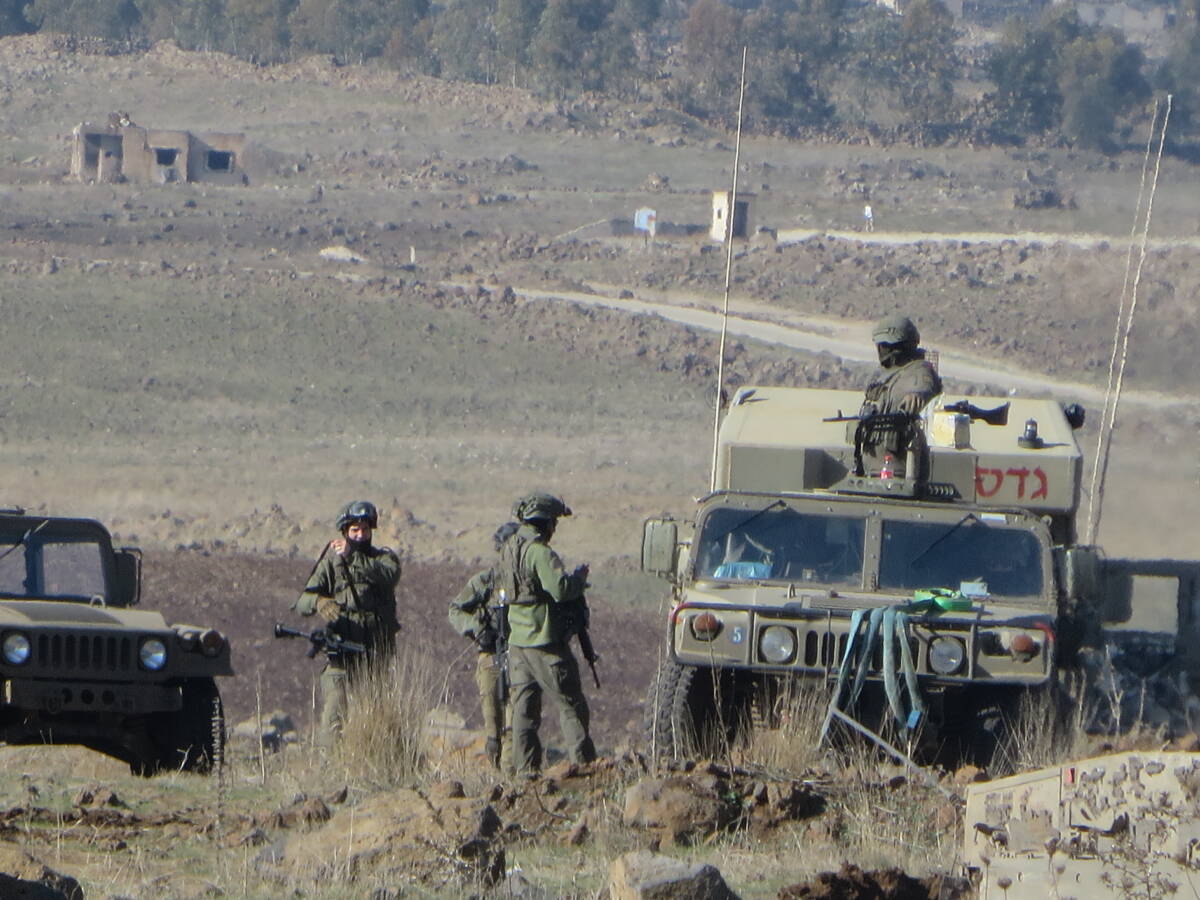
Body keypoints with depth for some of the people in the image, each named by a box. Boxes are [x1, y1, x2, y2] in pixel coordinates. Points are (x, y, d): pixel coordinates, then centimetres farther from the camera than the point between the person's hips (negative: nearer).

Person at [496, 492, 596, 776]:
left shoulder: (508, 550, 10)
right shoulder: (539, 553, -17)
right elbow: (561, 589, -27)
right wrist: (579, 577, -6)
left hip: (517, 641, 8)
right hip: (545, 641, -8)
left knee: (524, 707, 10)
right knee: (571, 705, -2)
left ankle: (526, 768, 8)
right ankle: (582, 763, -5)